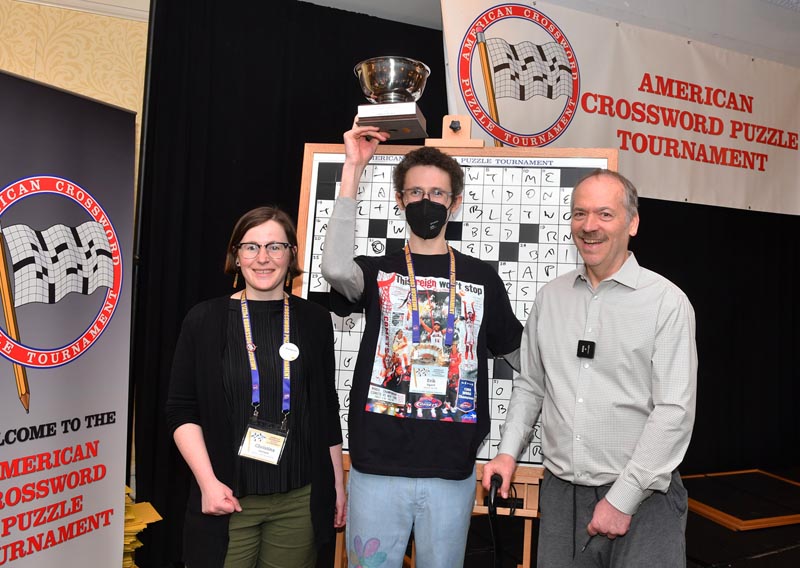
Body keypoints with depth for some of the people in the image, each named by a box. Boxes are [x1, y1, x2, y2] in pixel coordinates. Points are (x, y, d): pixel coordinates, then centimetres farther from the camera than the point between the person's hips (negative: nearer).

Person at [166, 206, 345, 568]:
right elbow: (182, 411, -1)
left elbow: (327, 409, 8)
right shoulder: (205, 320, -3)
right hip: (228, 499, -1)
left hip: (299, 501, 2)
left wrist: (337, 484, 9)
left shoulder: (314, 320, 2)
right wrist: (208, 482, -11)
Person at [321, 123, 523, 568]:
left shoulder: (482, 277, 7)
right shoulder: (377, 271, 3)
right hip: (378, 465, 0)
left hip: (452, 468, 1)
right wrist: (353, 168, -16)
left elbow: (522, 354, 14)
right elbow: (335, 268, -21)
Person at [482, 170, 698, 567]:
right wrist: (508, 451, 1)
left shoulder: (667, 302, -9)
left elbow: (675, 411, -13)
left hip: (642, 500, -3)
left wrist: (622, 500, -13)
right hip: (559, 492, 4)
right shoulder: (550, 296, 5)